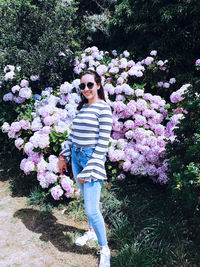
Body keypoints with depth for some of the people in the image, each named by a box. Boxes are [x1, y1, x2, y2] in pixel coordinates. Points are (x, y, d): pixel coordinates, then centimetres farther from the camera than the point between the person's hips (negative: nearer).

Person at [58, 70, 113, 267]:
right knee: (87, 200, 21)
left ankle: (104, 250, 14)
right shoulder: (82, 107, 11)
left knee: (92, 209, -7)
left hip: (92, 157, -7)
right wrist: (63, 156, 15)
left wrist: (90, 170, -16)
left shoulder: (103, 108, -11)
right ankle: (91, 231, 44)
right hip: (76, 156, 7)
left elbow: (103, 141, -15)